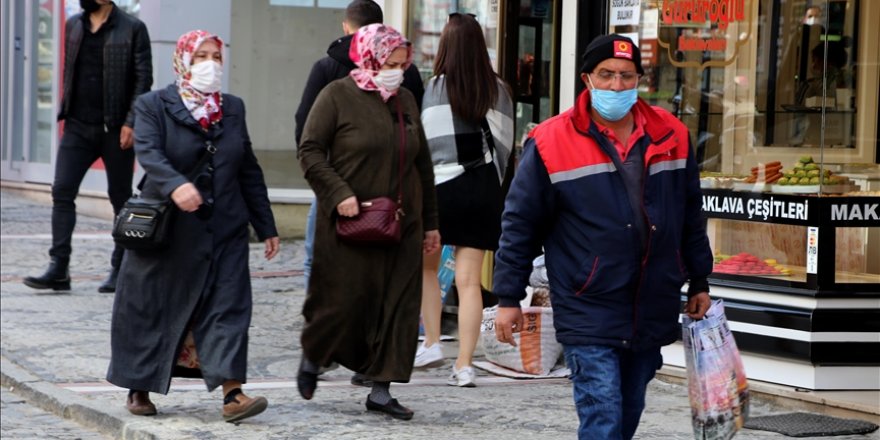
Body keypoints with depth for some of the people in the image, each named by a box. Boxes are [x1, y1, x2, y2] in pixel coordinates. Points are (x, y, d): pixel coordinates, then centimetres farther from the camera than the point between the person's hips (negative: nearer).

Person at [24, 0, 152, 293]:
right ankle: (58, 269, -7)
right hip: (78, 126, 4)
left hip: (115, 128, -4)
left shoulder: (132, 29, -4)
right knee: (62, 191, -6)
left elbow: (144, 78, -7)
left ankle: (119, 270, 13)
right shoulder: (73, 26, 11)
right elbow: (69, 72, 18)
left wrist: (131, 122, -14)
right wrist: (66, 112, 11)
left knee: (120, 198, 5)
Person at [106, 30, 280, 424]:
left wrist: (266, 227, 15)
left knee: (228, 306, -8)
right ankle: (139, 388, 21)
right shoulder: (154, 106, -1)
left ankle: (232, 393, -13)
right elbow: (149, 154, -19)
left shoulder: (233, 109, 13)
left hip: (224, 232, 3)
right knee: (150, 308, 5)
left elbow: (249, 171, 17)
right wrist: (175, 185, -39)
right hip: (166, 232, -3)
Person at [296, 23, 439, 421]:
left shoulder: (406, 101, 13)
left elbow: (422, 164, 19)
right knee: (345, 299, -3)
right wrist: (340, 194, -19)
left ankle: (380, 390, 7)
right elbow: (310, 151, -7)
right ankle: (312, 358, 26)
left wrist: (430, 223, 18)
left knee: (399, 306, 1)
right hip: (350, 224, -5)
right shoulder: (337, 96, -4)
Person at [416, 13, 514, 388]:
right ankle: (464, 364, 1)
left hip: (443, 186, -3)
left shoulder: (437, 87, -10)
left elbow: (426, 142, -9)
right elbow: (504, 145, 7)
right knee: (469, 280, 4)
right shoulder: (499, 90, 3)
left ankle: (431, 343, 15)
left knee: (426, 265, 20)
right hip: (484, 190, 3)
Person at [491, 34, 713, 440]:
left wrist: (699, 283, 19)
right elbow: (521, 224, -2)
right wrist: (508, 298, -2)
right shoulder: (551, 143, -6)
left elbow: (691, 218, 17)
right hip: (588, 312, -5)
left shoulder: (671, 136, 6)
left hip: (651, 313, 5)